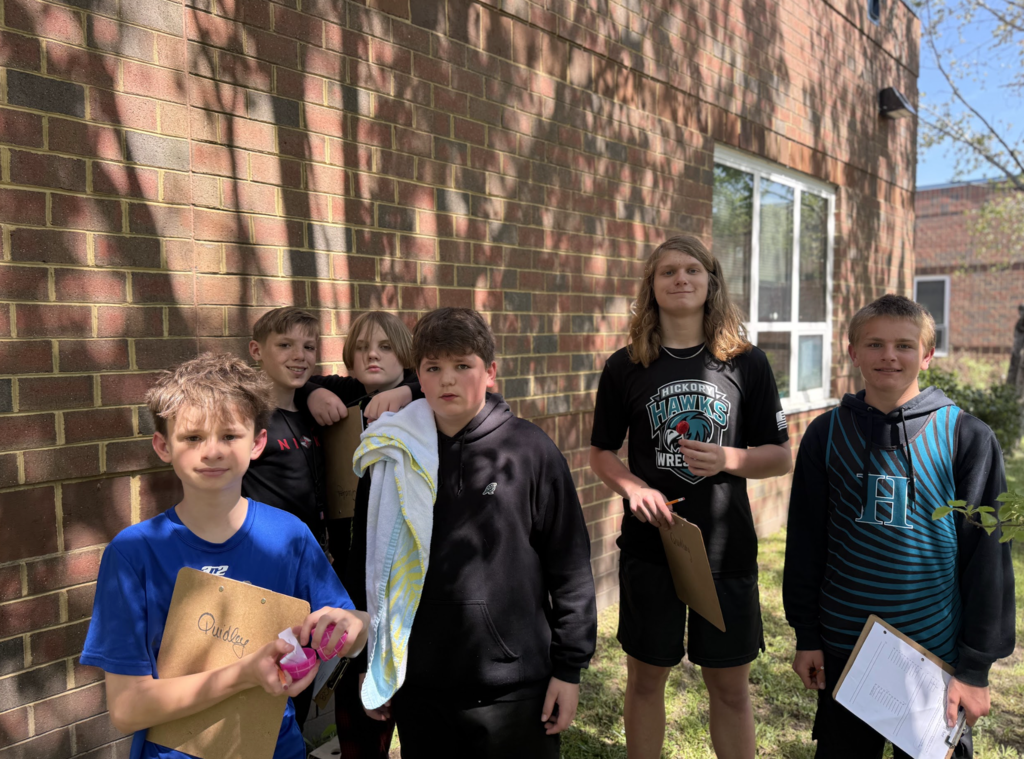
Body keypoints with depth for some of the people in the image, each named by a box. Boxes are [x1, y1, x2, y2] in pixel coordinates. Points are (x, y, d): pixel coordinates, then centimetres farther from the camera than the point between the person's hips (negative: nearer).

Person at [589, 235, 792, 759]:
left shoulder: (747, 363, 0)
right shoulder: (625, 367, 0)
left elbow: (781, 457, 2)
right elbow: (601, 453, 5)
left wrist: (727, 459, -17)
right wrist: (634, 488, -14)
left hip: (727, 548, 0)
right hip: (648, 545, 0)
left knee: (730, 685, 12)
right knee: (646, 676, 13)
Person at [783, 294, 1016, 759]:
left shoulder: (966, 437, -7)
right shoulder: (827, 434, -1)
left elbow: (988, 555, -5)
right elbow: (805, 541, 3)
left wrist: (977, 665, -6)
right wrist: (806, 634, 4)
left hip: (938, 655, -2)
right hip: (842, 650, 2)